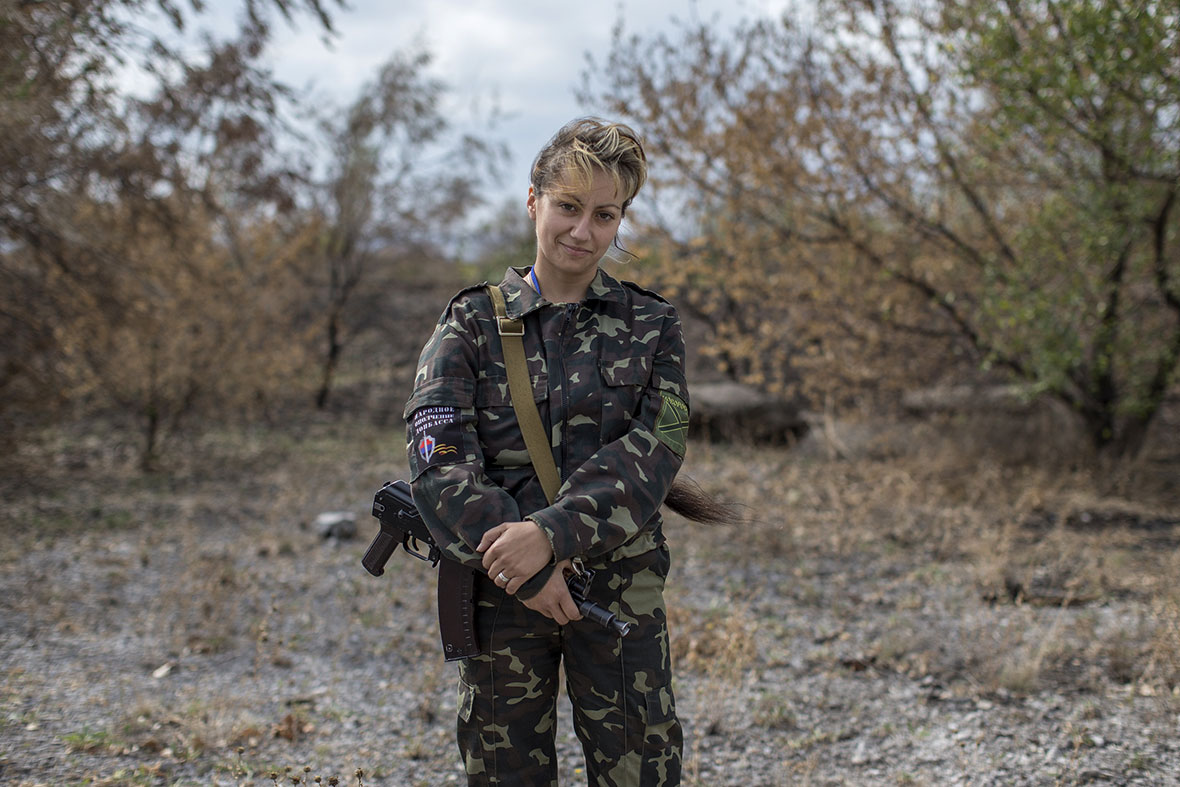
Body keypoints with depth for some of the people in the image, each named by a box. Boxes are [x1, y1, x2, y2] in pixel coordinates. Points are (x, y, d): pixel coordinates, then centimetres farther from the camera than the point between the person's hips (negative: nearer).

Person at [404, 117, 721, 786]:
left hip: (620, 585, 0)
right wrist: (517, 565, -20)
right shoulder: (472, 323, 2)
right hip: (499, 587, 0)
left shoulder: (652, 327, 4)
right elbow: (439, 462, -9)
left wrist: (554, 531, -24)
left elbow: (652, 454, -10)